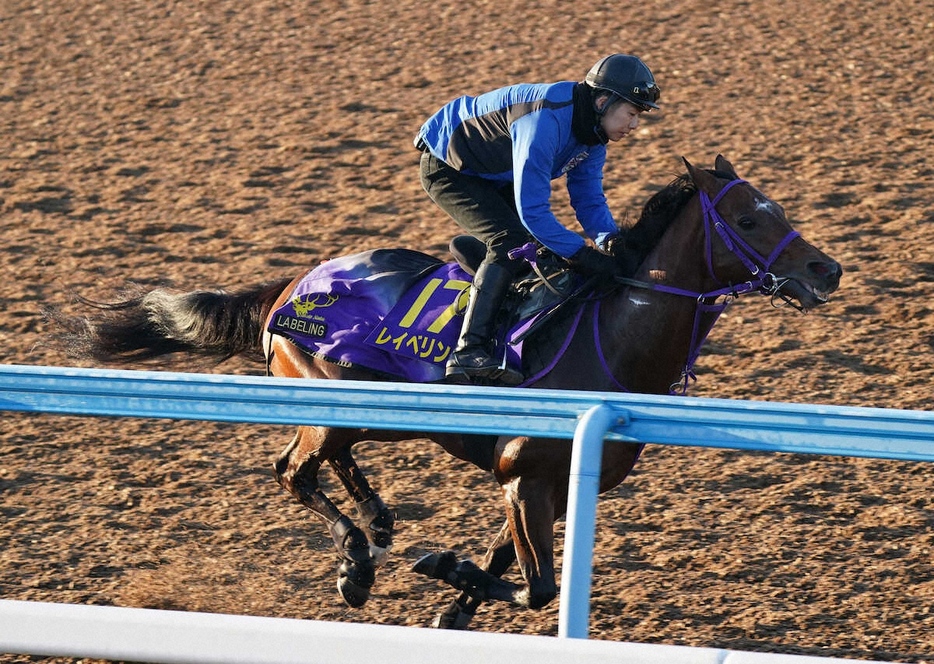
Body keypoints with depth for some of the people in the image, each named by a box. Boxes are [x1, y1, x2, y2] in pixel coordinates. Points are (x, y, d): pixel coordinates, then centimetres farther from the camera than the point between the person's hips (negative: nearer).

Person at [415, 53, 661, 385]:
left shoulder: (592, 133, -6)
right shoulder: (546, 121, -36)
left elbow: (588, 199, -1)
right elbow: (532, 209, -37)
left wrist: (609, 237, -22)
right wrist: (582, 255, -36)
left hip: (493, 177, 10)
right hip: (447, 168, -10)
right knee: (511, 242, -25)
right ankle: (467, 353, -32)